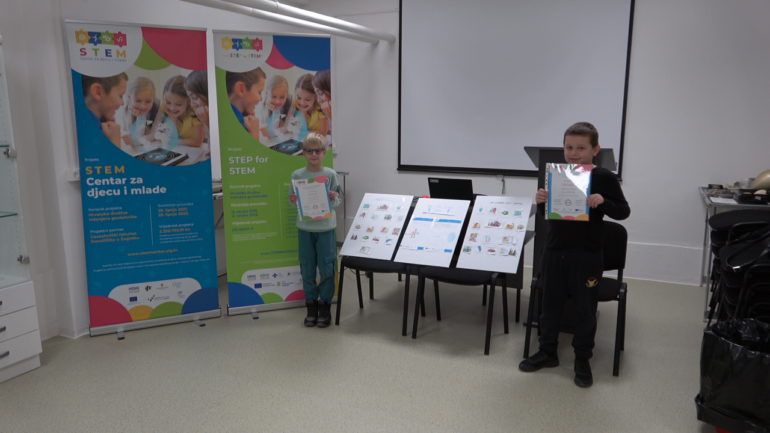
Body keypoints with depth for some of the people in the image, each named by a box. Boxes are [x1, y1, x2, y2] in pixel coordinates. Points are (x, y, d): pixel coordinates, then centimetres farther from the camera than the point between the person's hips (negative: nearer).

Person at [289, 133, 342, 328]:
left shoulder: (331, 175, -2)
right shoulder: (297, 175, 1)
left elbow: (339, 200, 1)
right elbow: (294, 199, 7)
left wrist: (334, 198, -21)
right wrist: (292, 200, -16)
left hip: (326, 227, -1)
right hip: (305, 227, 1)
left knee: (327, 268, 3)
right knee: (307, 269, 8)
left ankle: (325, 305, 18)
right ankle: (311, 305, 22)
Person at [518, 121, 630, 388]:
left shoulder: (604, 178, -7)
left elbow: (624, 211, -5)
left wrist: (603, 202, -24)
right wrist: (540, 201, -8)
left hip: (586, 255, -3)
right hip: (555, 250, 4)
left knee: (585, 309, 8)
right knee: (550, 303, 13)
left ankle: (582, 359, 24)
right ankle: (547, 351, 29)